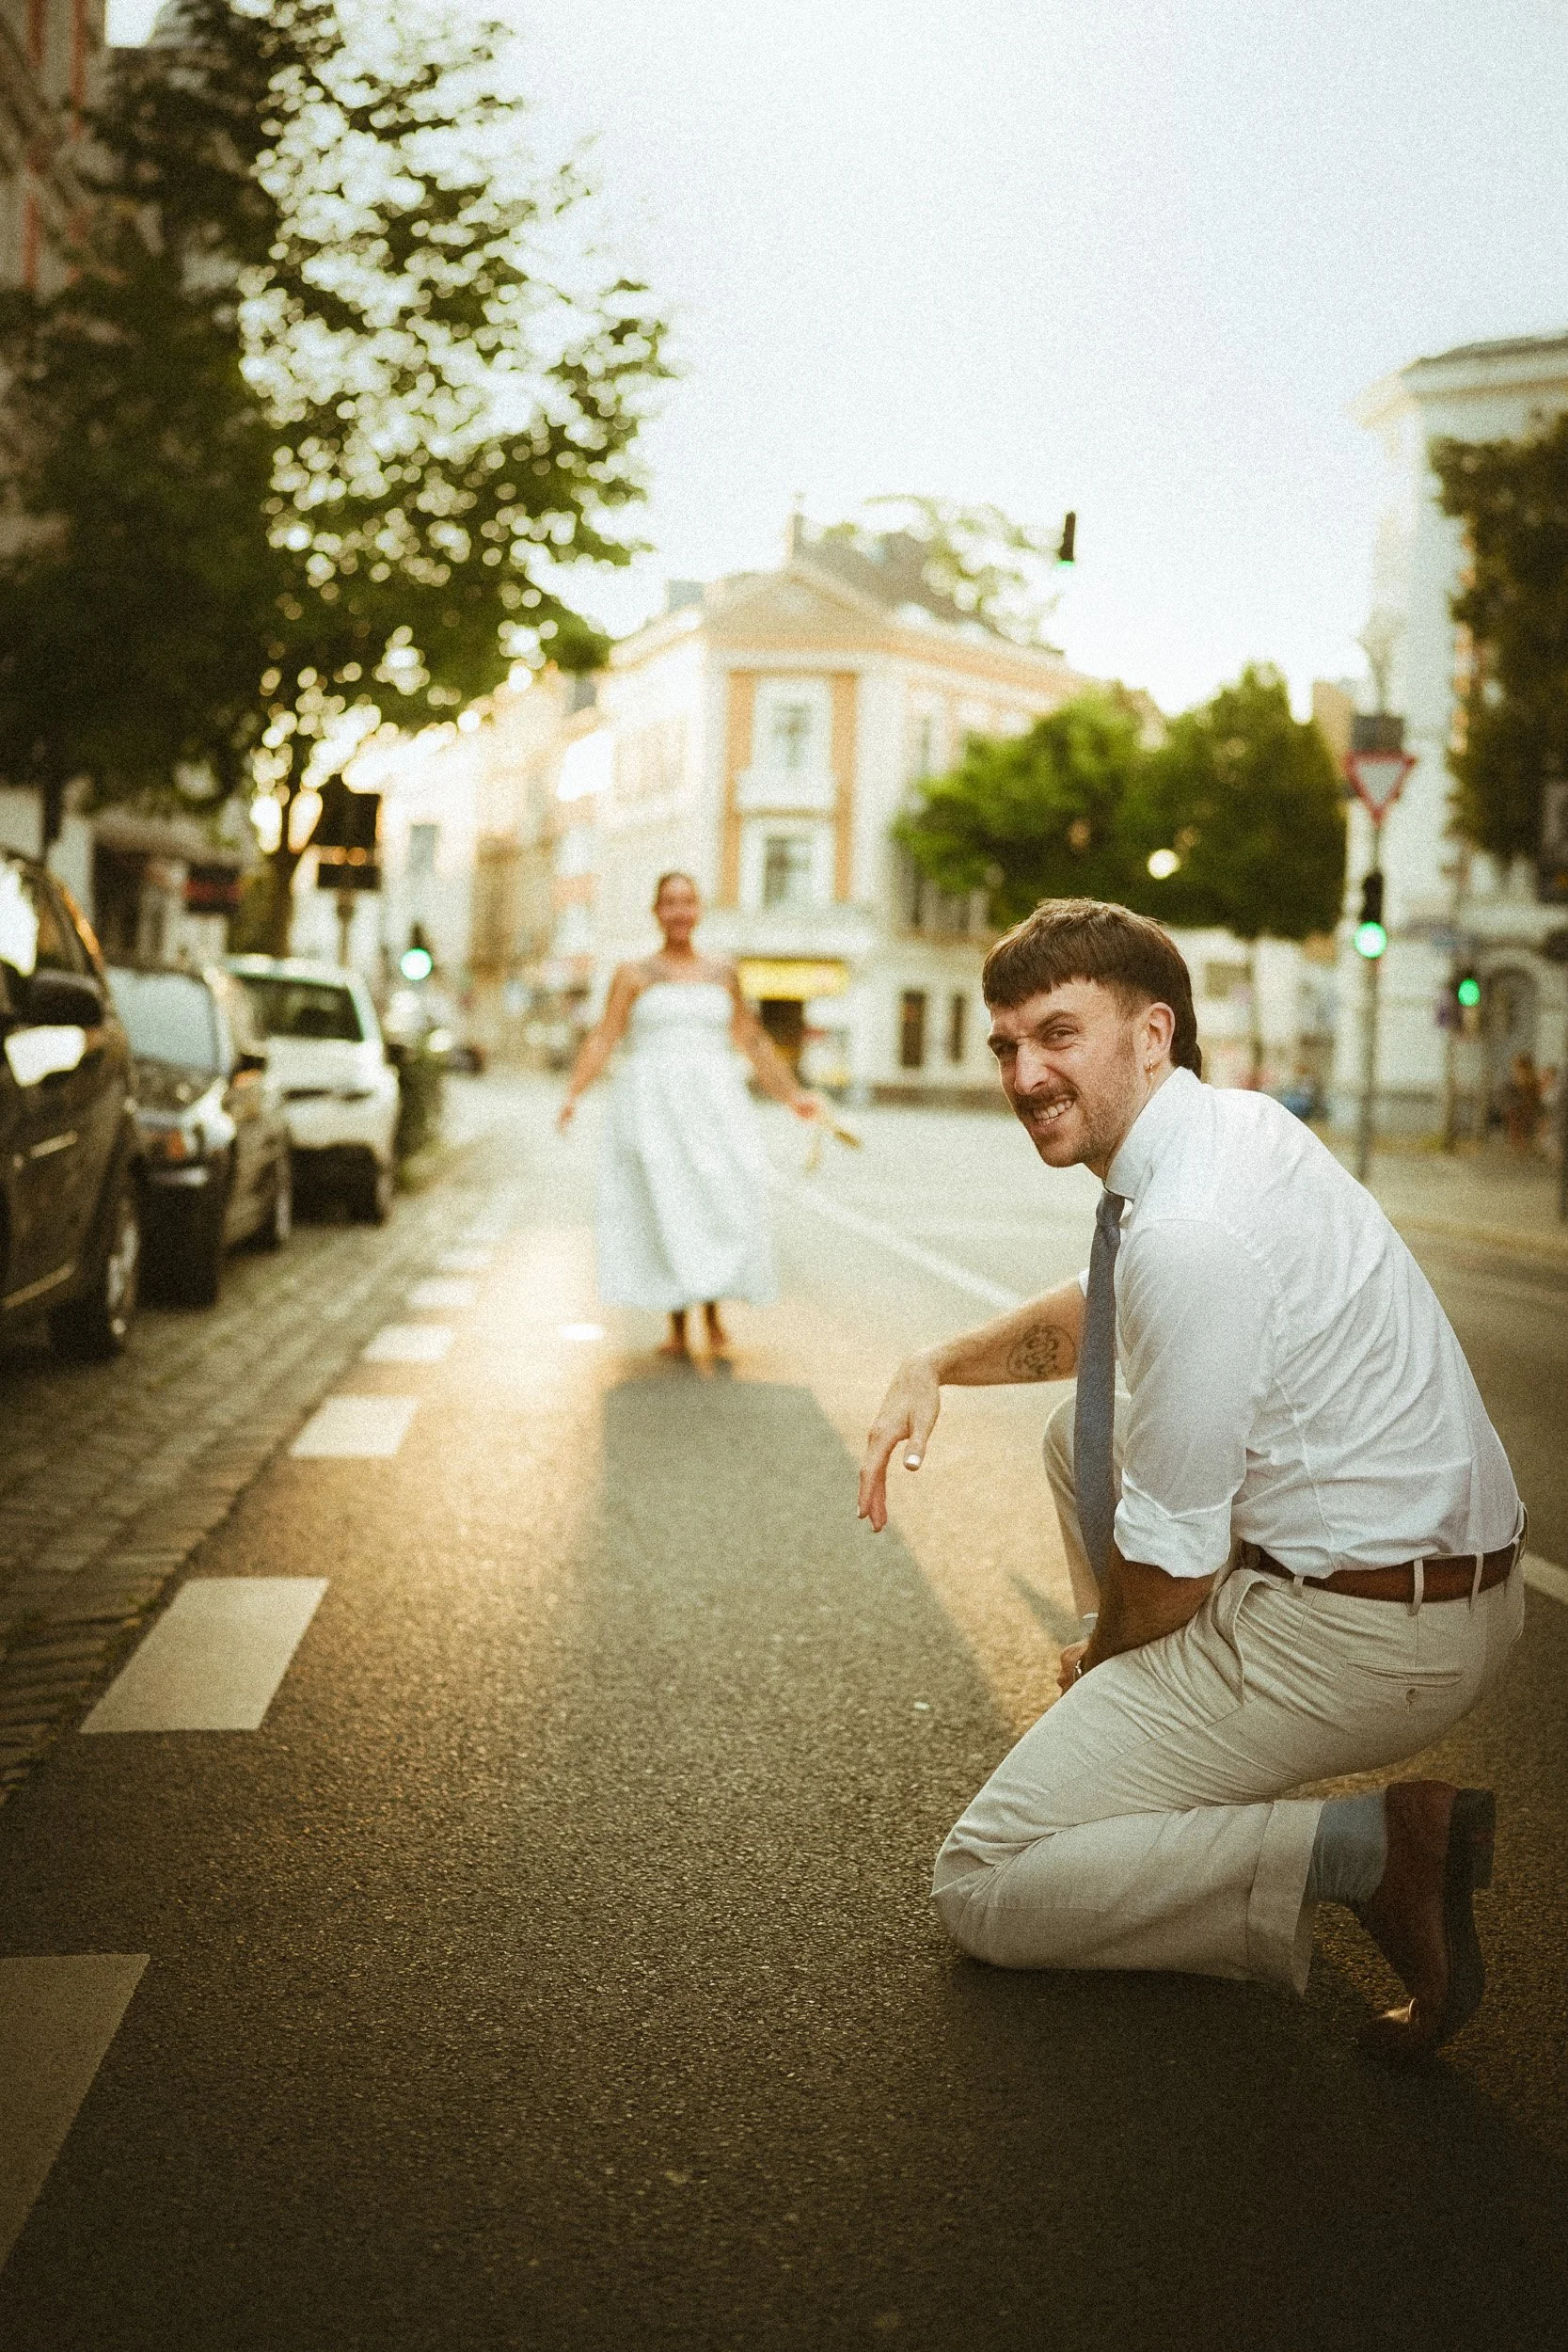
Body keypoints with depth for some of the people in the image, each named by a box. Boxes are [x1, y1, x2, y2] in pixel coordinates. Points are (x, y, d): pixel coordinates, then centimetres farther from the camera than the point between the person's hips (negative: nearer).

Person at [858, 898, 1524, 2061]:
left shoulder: (1190, 1231, -25)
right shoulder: (1232, 1124, 6)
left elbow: (1172, 1566, -19)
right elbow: (1100, 1313, 25)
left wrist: (1099, 1660, 3)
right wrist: (937, 1365, 10)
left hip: (1357, 1634, -9)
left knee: (985, 1888, -2)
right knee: (1087, 1424, 27)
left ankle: (1365, 1850, -10)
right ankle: (1169, 1733, 25)